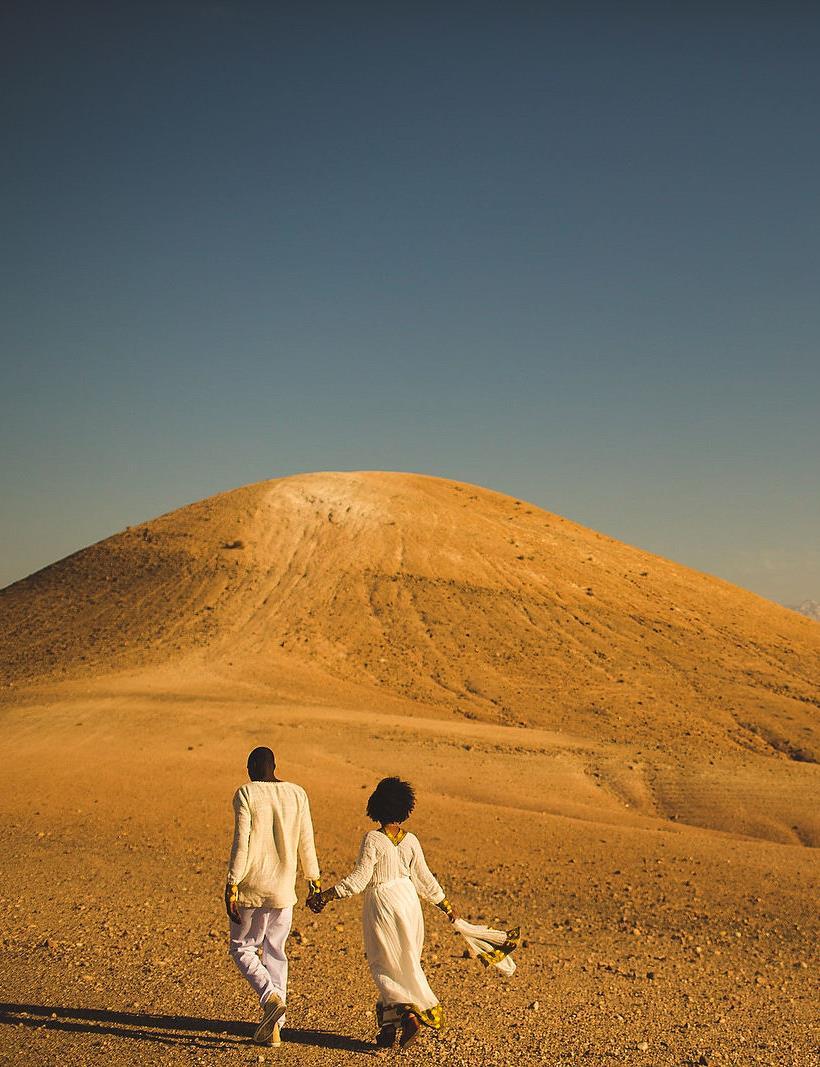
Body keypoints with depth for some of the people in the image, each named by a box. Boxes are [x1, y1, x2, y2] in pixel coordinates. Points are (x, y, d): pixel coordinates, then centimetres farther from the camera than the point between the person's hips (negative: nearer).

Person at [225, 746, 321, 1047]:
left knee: (242, 948, 11)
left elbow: (241, 842, -14)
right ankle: (273, 1028, 12)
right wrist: (314, 880, 15)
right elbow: (306, 841, 6)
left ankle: (270, 997, -15)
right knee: (275, 952, 14)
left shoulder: (246, 794, -8)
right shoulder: (296, 794, 4)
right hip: (283, 887, 4)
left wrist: (232, 885, -12)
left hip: (251, 886, -4)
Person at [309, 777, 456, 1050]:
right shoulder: (410, 841, -1)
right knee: (406, 964, 14)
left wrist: (325, 896, -16)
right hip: (408, 900, 5)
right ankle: (390, 1025, 16)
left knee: (383, 967, 7)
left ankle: (407, 1010, -14)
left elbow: (359, 879, -19)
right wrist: (446, 906, 19)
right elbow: (425, 879, 6)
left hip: (381, 905, -5)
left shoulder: (373, 839, -16)